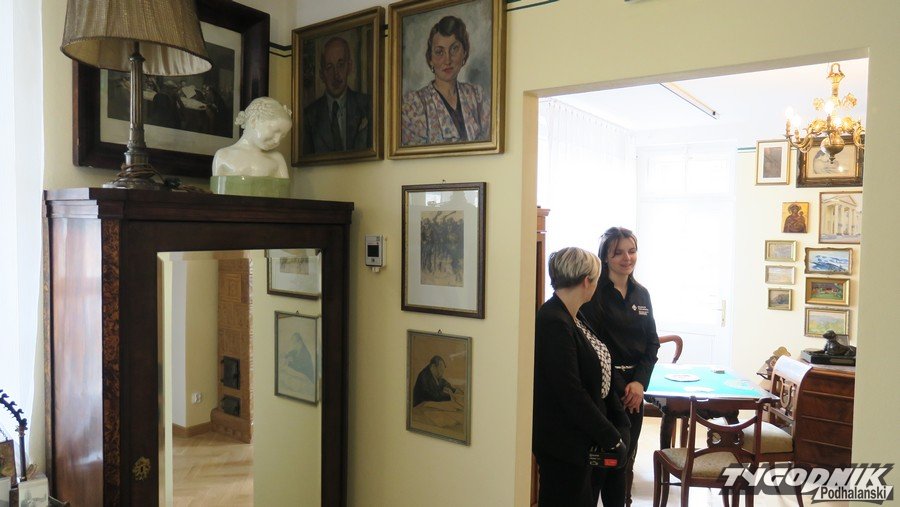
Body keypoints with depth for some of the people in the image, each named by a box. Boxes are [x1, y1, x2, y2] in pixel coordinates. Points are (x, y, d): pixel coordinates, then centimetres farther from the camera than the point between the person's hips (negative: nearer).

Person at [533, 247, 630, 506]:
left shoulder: (575, 317, 9)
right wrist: (612, 438, -14)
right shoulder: (553, 324, -23)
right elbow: (571, 394, -24)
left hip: (589, 441, 9)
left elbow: (600, 377, 11)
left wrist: (619, 429, 5)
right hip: (565, 446, -9)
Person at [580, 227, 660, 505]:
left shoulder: (641, 294, 10)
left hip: (634, 389, 6)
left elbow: (652, 342, 10)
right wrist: (619, 387, -12)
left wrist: (639, 381, -4)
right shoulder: (594, 293, -11)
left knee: (626, 459, 14)